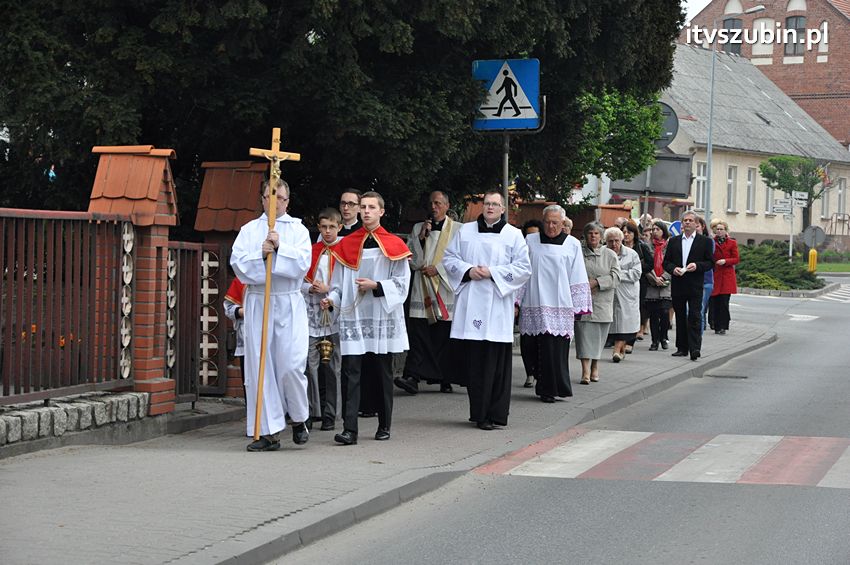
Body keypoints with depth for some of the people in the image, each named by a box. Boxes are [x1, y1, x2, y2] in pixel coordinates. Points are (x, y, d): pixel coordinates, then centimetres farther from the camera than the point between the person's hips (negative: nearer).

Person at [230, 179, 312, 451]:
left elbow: (303, 263, -5)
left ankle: (299, 419, 14)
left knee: (291, 364, -11)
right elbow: (238, 262, 0)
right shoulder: (249, 230, 13)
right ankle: (268, 431, 3)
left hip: (289, 303, -2)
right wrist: (261, 253, -14)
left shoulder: (298, 230, 10)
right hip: (257, 302, 2)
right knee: (260, 367, -1)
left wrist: (279, 248, -14)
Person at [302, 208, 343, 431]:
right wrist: (311, 288, -6)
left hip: (335, 315, -2)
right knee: (311, 364, -4)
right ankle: (312, 412, 2)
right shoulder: (311, 251, 11)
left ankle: (329, 415, 8)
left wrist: (328, 290, -13)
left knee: (333, 367, 2)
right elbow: (300, 281, 13)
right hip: (311, 314, 2)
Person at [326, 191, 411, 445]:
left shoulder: (394, 245, 3)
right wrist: (331, 298, -9)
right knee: (351, 373, -9)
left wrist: (376, 286, -13)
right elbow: (339, 281, 10)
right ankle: (349, 429, -13)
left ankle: (384, 426, 20)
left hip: (383, 318, -1)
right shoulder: (346, 244, 8)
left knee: (382, 374, 8)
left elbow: (402, 283, 0)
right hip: (352, 317, 1)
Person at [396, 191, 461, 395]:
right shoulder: (418, 228, 15)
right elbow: (410, 258, 7)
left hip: (445, 290, -2)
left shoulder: (457, 229, 7)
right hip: (422, 290, 2)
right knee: (418, 333, -10)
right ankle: (413, 377, -18)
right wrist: (421, 236, -4)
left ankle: (445, 380, 7)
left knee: (443, 337, 0)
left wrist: (438, 268, -9)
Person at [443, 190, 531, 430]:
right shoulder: (465, 231, 13)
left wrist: (492, 273, -9)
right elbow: (449, 257, 13)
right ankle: (479, 413, 7)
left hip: (497, 307, -2)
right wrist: (467, 270, -6)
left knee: (496, 362, -5)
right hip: (470, 304, 2)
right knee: (473, 361, 0)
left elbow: (523, 267, 1)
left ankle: (495, 414, -1)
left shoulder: (513, 235, 7)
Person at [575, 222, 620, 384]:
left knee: (598, 335, 6)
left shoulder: (610, 255, 6)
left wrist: (596, 282, -13)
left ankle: (595, 366, 21)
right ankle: (585, 370, -13)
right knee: (584, 333, -9)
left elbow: (615, 276, -2)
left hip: (602, 303, 1)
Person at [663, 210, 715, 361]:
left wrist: (697, 266, -15)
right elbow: (666, 262, 11)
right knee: (680, 317, 8)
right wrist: (673, 269, -9)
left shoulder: (705, 241, 4)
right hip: (677, 286, 4)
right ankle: (682, 348, 15)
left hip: (695, 286, -3)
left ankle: (695, 349, -14)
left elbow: (710, 262, 2)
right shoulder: (673, 241, 12)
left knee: (694, 317, -10)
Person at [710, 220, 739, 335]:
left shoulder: (732, 243, 6)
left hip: (727, 276, -2)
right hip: (715, 276, 2)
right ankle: (717, 326, 6)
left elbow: (736, 259, 3)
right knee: (716, 302, 0)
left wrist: (725, 261, -11)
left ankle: (723, 327, -6)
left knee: (724, 302, -9)